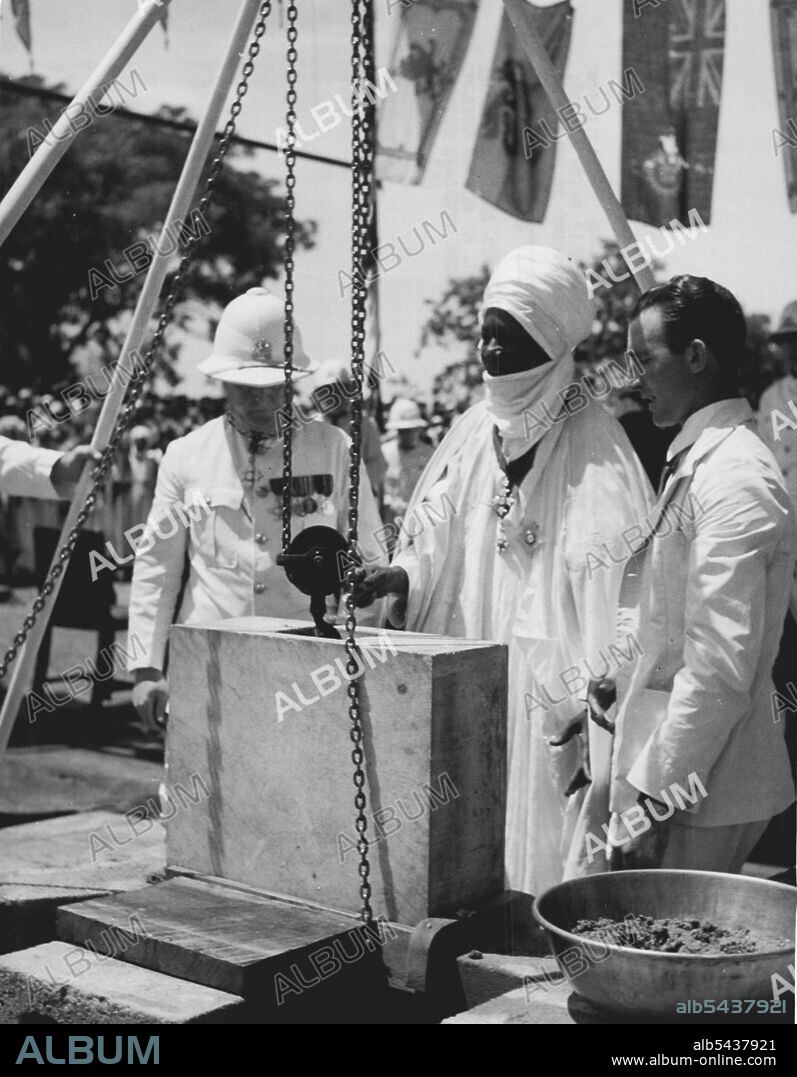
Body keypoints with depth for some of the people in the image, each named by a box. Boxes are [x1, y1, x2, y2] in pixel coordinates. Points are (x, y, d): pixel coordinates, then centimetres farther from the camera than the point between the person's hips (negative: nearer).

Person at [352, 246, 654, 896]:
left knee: (543, 845, 0)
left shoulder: (596, 450, -10)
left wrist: (593, 697, -20)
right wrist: (402, 575, -9)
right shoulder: (475, 431, 9)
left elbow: (615, 589, -15)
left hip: (549, 693, -6)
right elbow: (438, 539, 11)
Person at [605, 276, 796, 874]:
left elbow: (720, 670, -23)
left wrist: (656, 798, -20)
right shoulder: (696, 462, 13)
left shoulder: (735, 480, -19)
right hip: (675, 772, 9)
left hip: (697, 794, -9)